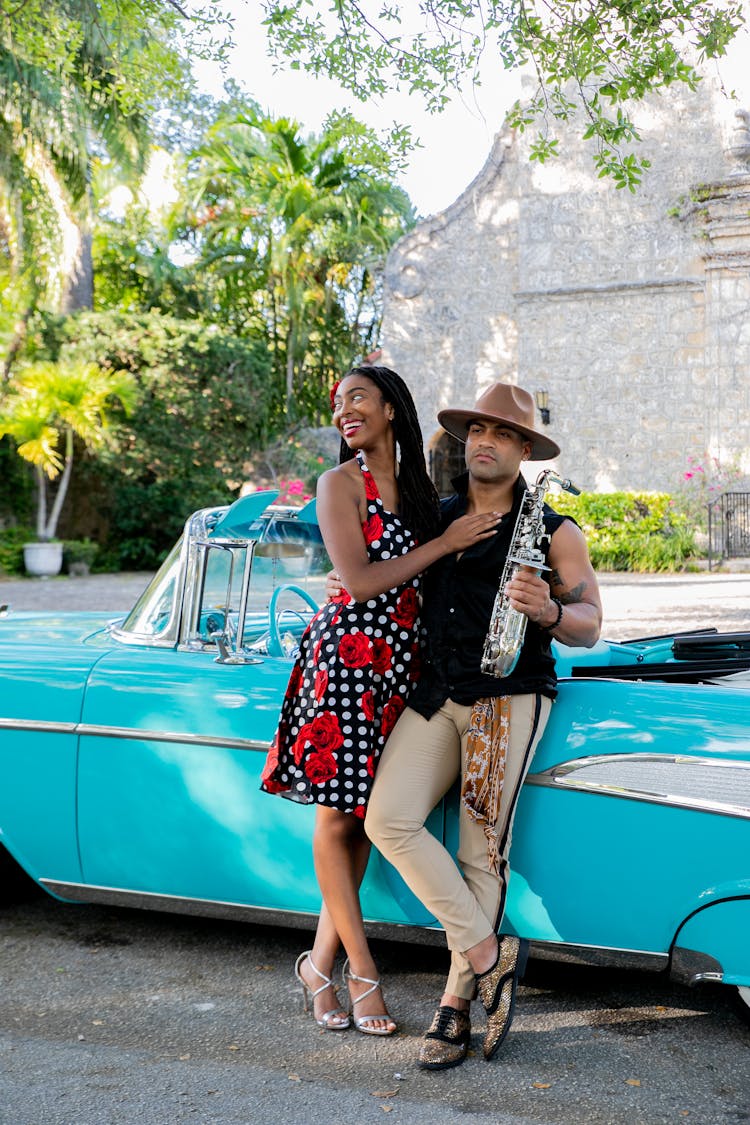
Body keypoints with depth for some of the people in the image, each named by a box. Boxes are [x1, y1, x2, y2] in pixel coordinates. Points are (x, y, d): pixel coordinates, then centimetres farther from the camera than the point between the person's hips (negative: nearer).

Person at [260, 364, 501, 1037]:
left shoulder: (420, 489, 13)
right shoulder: (341, 483, -4)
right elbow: (359, 582, -14)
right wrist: (444, 543, -11)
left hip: (402, 665, 6)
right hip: (348, 657, -6)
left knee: (366, 817, 7)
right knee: (338, 817, 1)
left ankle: (321, 961, 18)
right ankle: (361, 972, 12)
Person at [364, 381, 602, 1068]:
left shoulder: (555, 534, 3)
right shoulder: (435, 518, 13)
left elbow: (589, 629, -1)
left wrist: (550, 611, -22)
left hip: (510, 698, -4)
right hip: (436, 695, 4)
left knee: (483, 852, -6)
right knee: (388, 818, -14)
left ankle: (456, 1003, 8)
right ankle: (491, 956, -4)